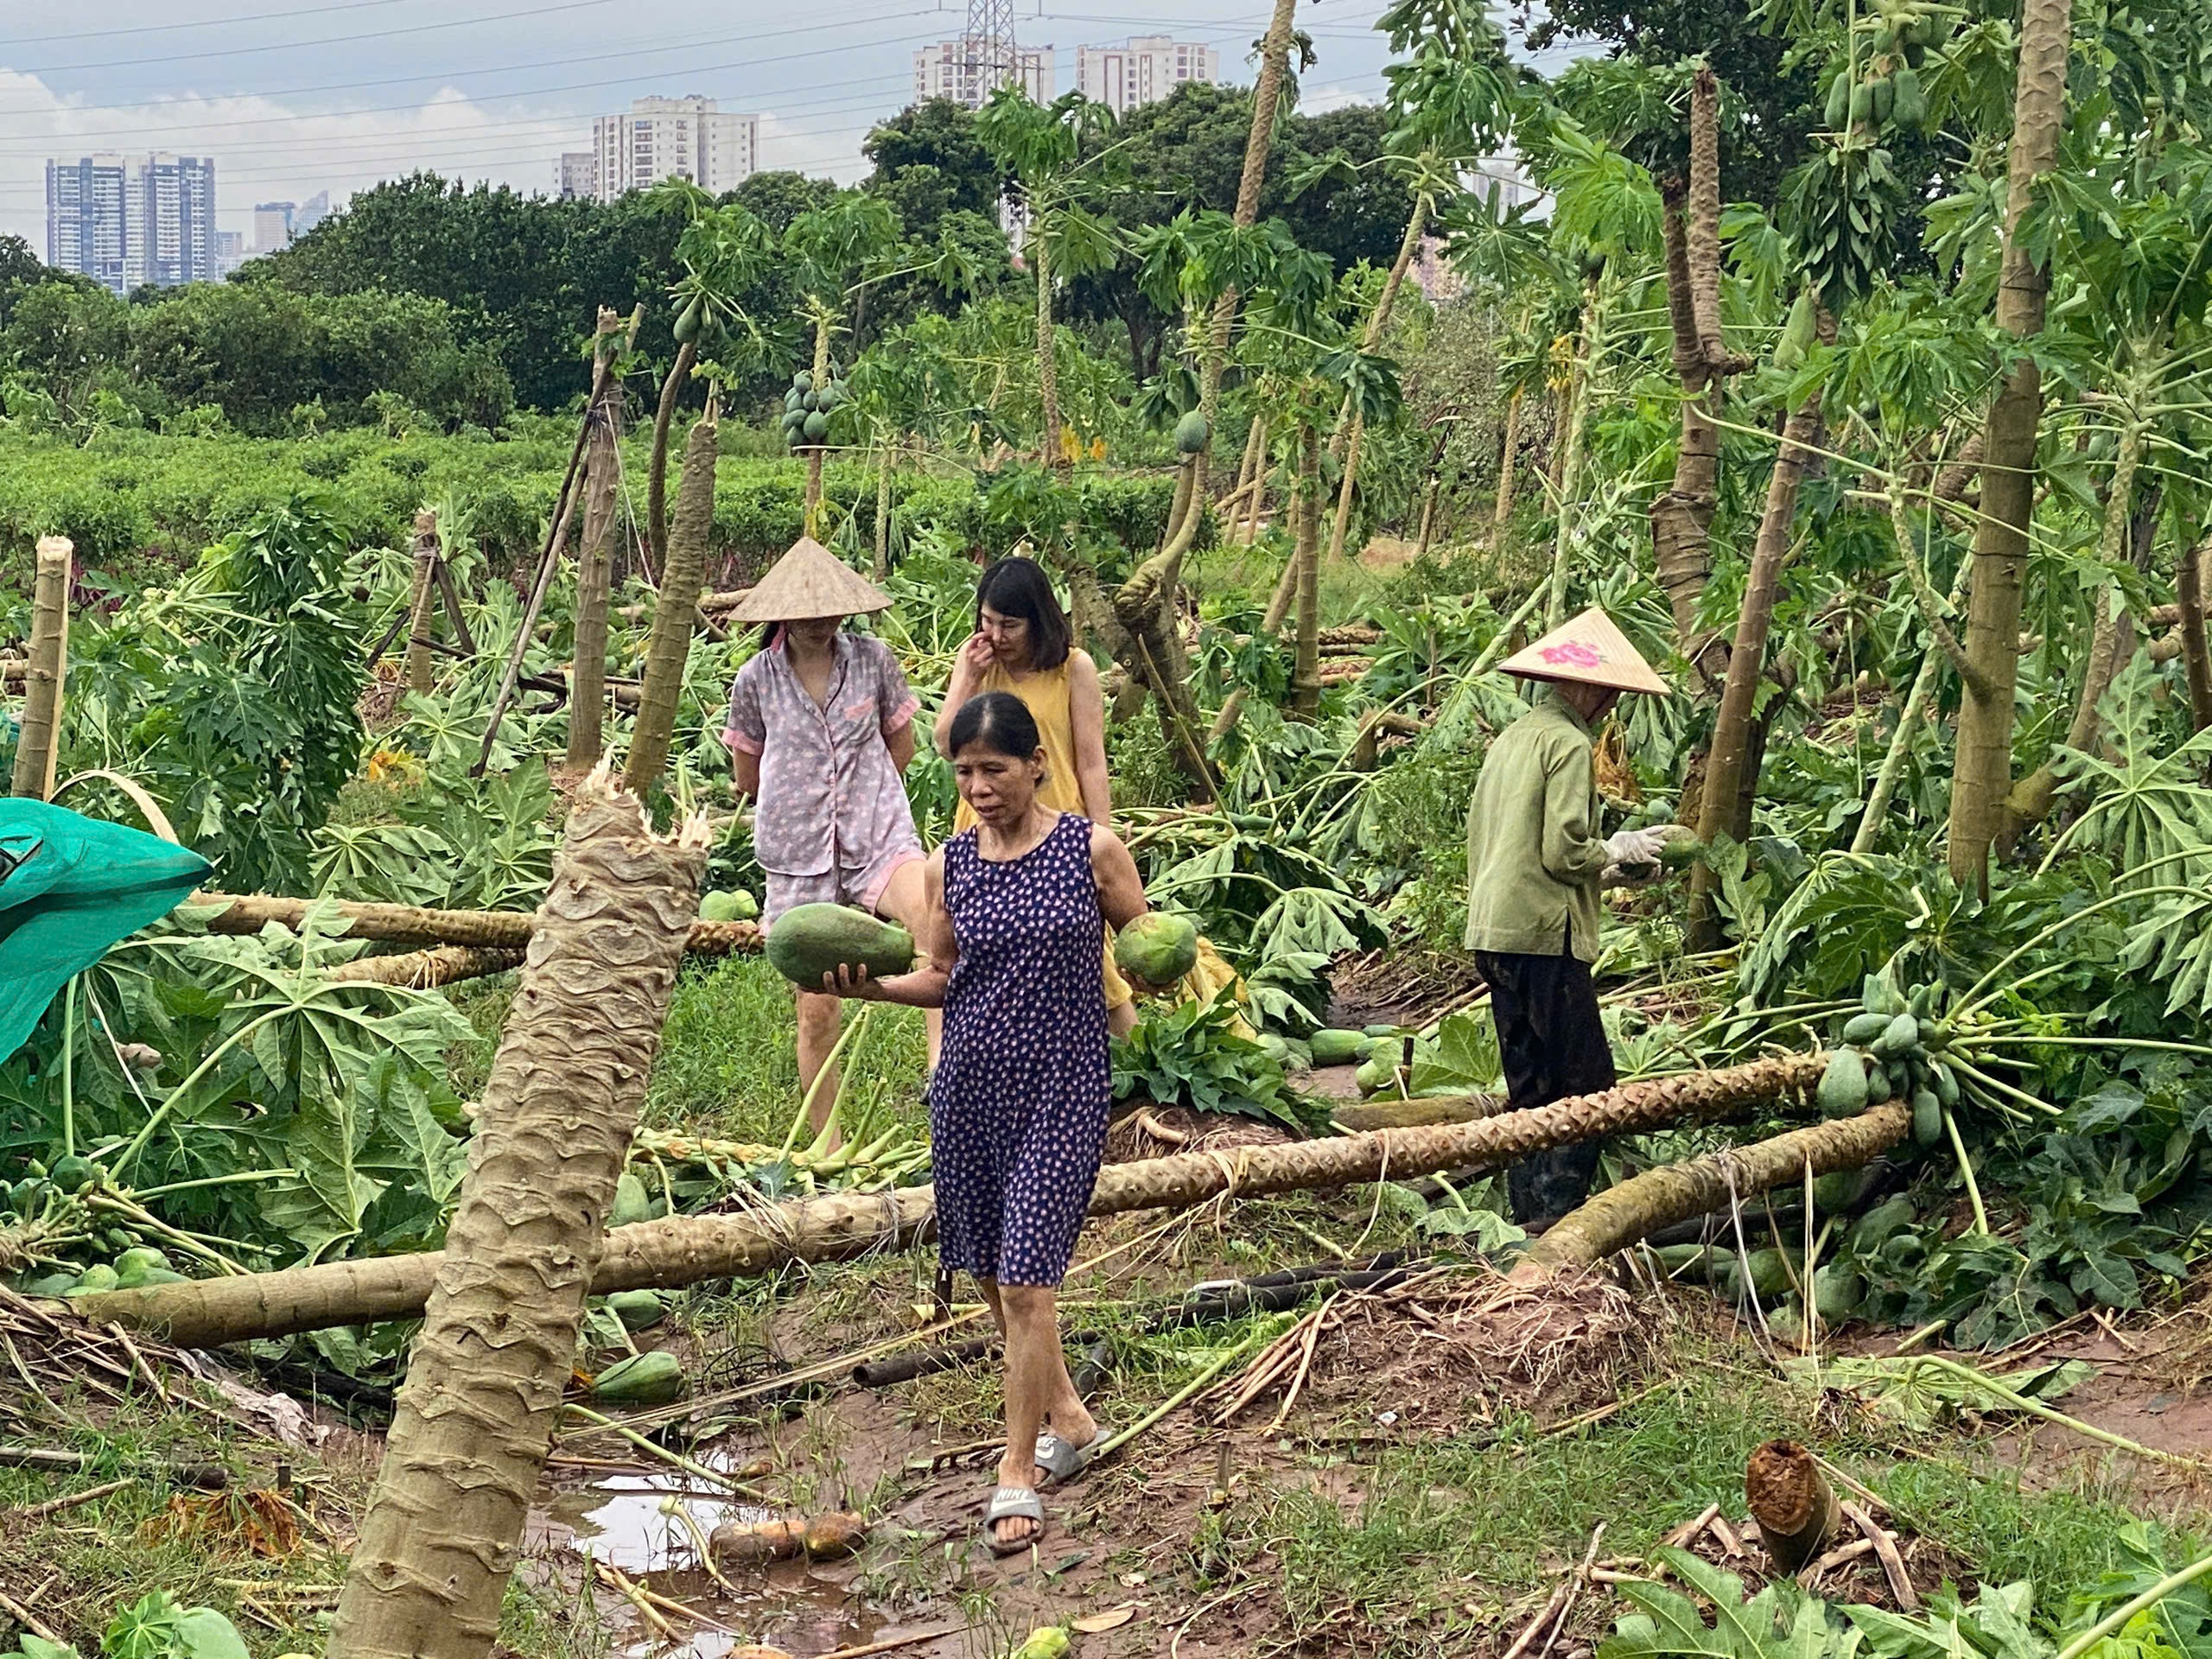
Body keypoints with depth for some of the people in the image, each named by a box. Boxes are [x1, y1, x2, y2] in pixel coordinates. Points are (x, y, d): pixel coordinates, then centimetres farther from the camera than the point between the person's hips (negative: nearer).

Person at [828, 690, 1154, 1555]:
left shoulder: (1092, 849, -5)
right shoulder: (951, 865, 4)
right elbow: (942, 978, 12)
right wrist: (873, 984, -6)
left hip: (1060, 1091, -4)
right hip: (970, 1085, 4)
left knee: (1026, 1280, -8)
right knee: (990, 1273, 12)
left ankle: (1019, 1472, 4)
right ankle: (1067, 1417, 34)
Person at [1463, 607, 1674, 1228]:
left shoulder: (1512, 738, 18)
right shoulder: (1568, 743, -10)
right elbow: (1564, 852, -17)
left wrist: (1610, 868, 18)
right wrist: (1616, 854, 3)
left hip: (1493, 933, 9)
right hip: (1545, 933, -9)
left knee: (1530, 1088, 13)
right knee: (1585, 1085, -5)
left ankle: (1529, 1213, 15)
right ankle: (1557, 1211, -10)